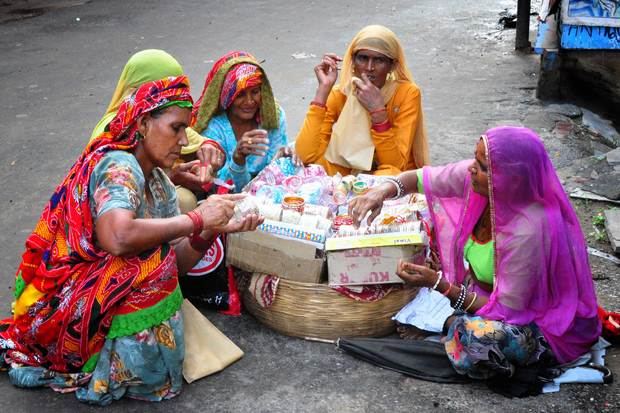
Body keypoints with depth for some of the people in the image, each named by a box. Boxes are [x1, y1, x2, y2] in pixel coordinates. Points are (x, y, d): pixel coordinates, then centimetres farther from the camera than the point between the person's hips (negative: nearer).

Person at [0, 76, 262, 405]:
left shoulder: (160, 183, 8)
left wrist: (212, 230, -15)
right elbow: (119, 238, -39)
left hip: (100, 298, 10)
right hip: (68, 305, -10)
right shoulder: (118, 166, -19)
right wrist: (196, 220, -27)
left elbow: (172, 264, 3)